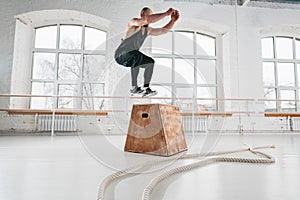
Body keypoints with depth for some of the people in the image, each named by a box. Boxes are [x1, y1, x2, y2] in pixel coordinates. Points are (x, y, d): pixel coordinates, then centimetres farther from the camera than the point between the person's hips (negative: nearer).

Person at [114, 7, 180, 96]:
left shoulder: (148, 30, 10)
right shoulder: (133, 22, -13)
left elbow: (164, 30, 14)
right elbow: (148, 20, -32)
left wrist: (173, 20, -1)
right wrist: (166, 13, -28)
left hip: (133, 56, 8)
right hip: (121, 55, -8)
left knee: (150, 62, 5)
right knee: (136, 55, -36)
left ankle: (146, 88, 2)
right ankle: (134, 88, -28)